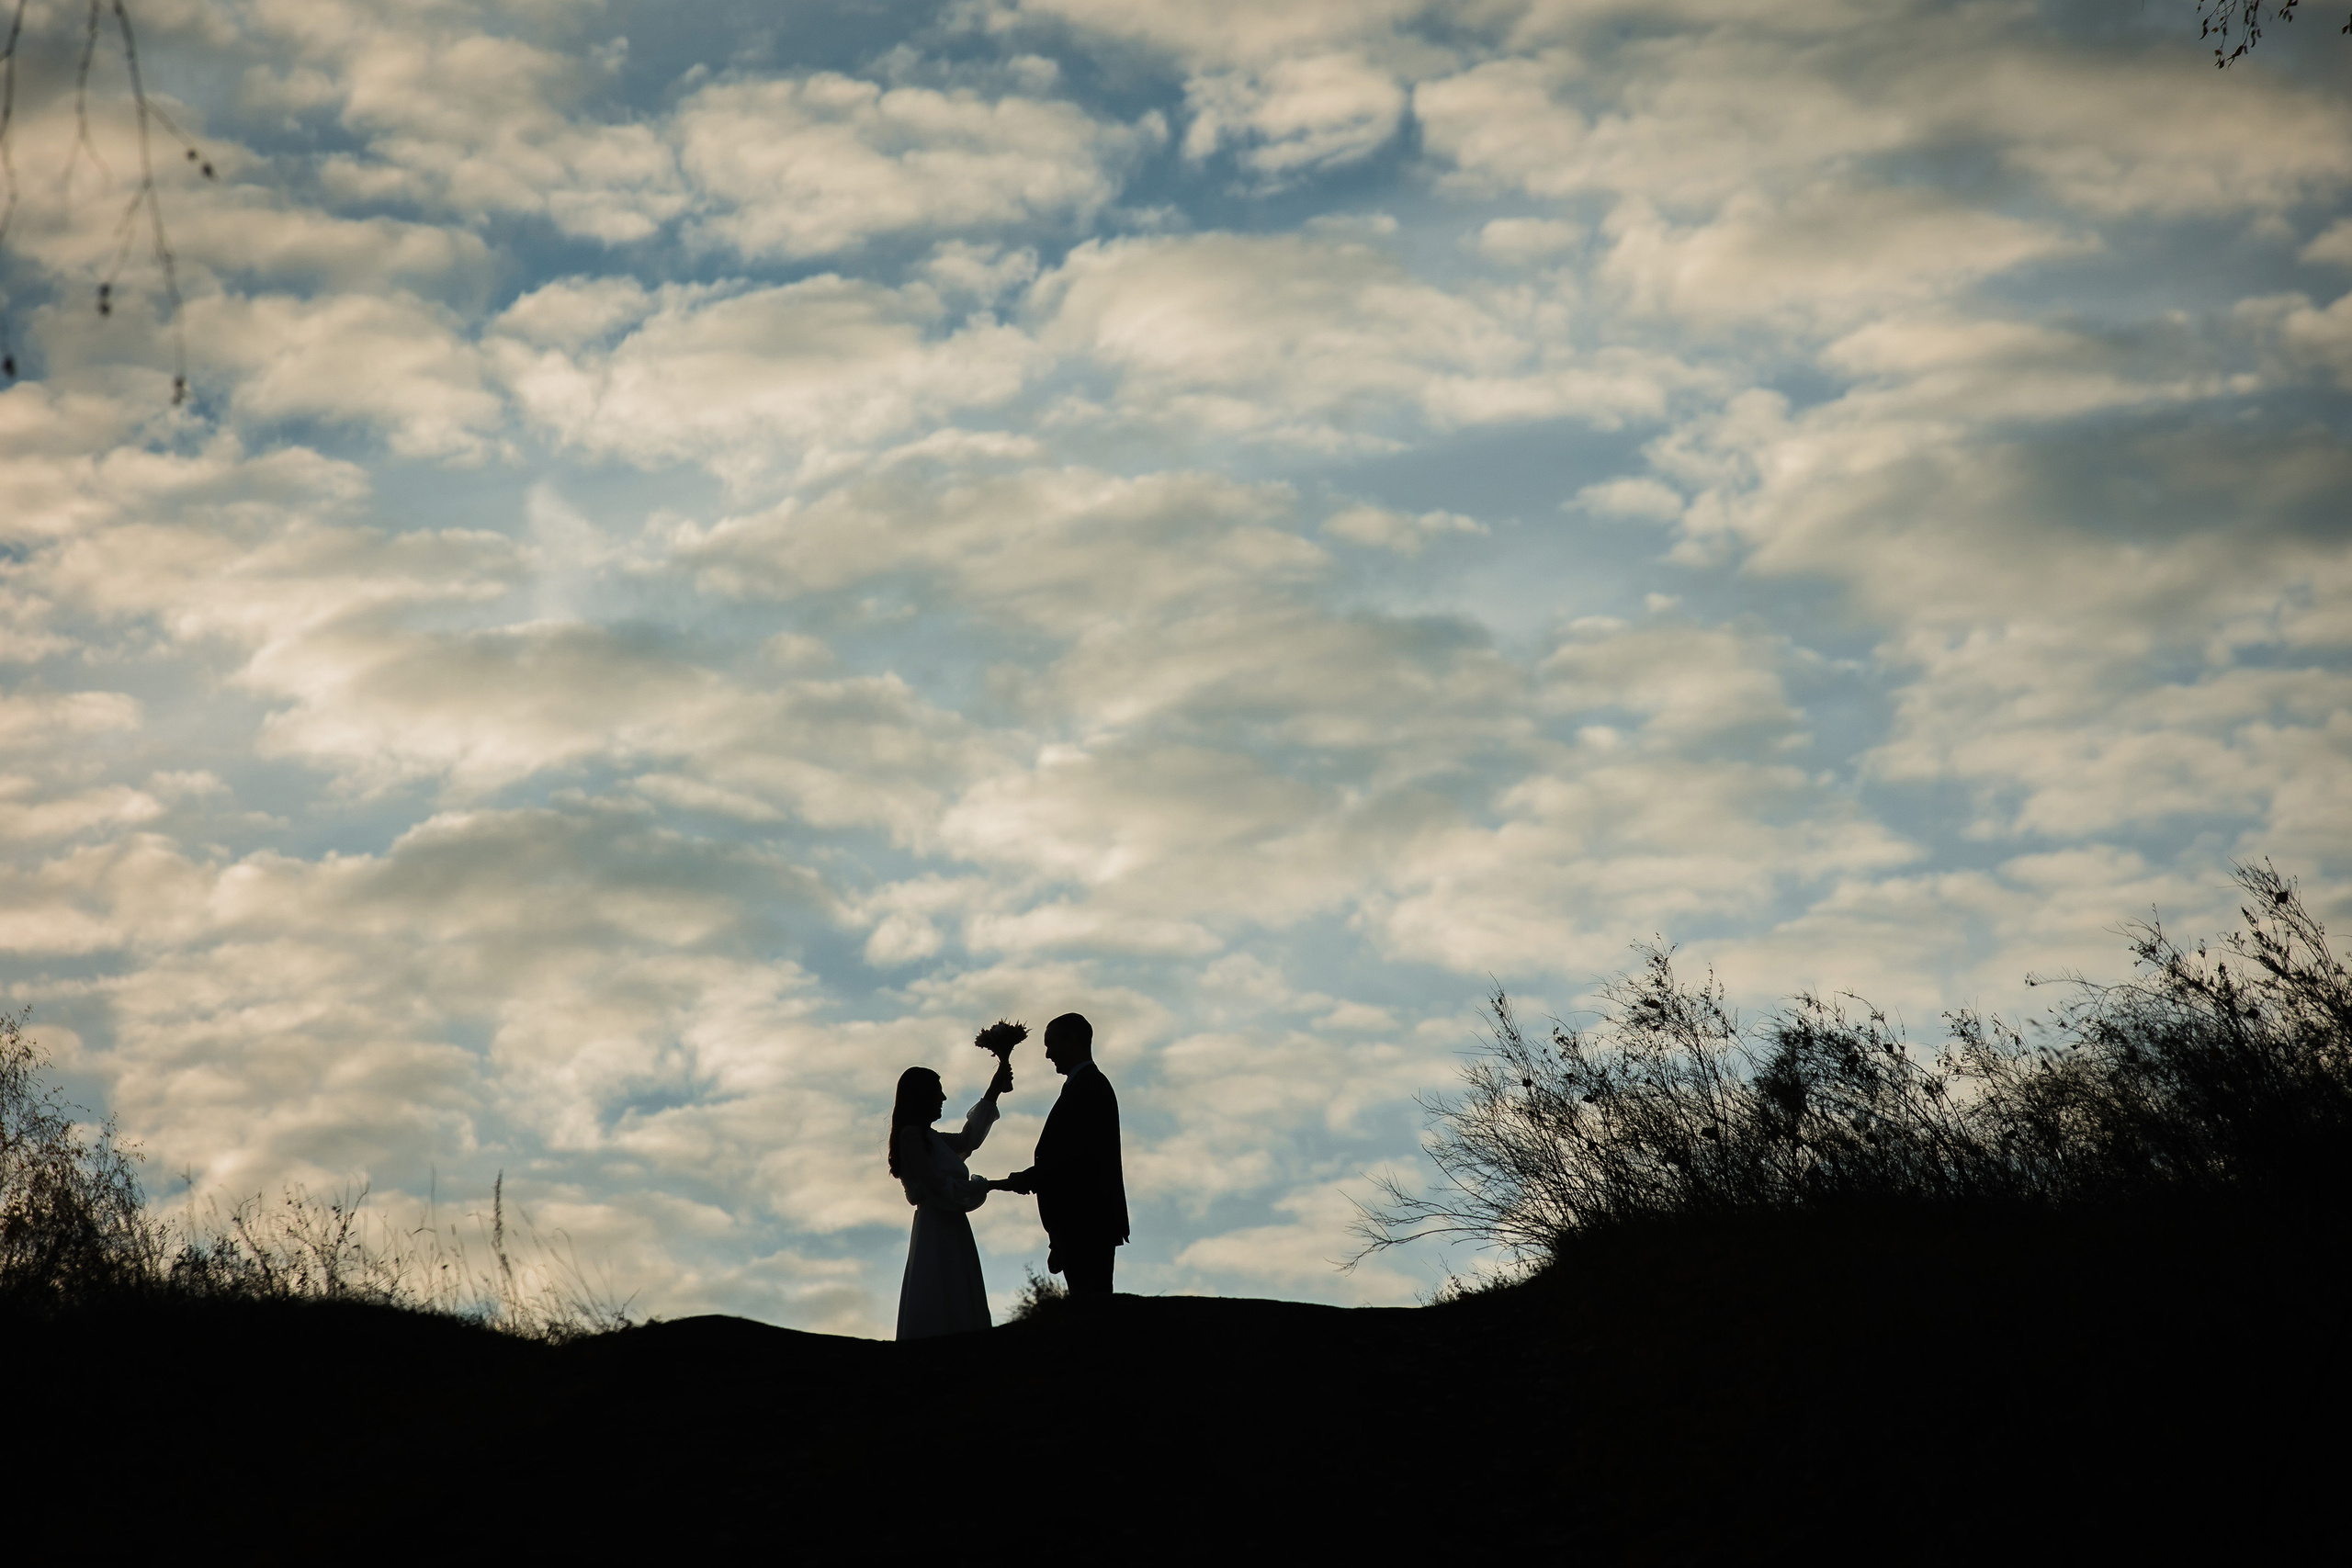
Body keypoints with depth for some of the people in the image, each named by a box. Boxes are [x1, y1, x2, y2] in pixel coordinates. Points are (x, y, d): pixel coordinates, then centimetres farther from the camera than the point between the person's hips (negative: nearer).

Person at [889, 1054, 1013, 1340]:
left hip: (950, 1231, 10)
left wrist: (993, 1093, 34)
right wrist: (985, 1185, -4)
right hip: (938, 1233, -10)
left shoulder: (927, 1136, 19)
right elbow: (938, 1187, -15)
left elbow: (969, 1139, 32)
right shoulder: (911, 1136, -9)